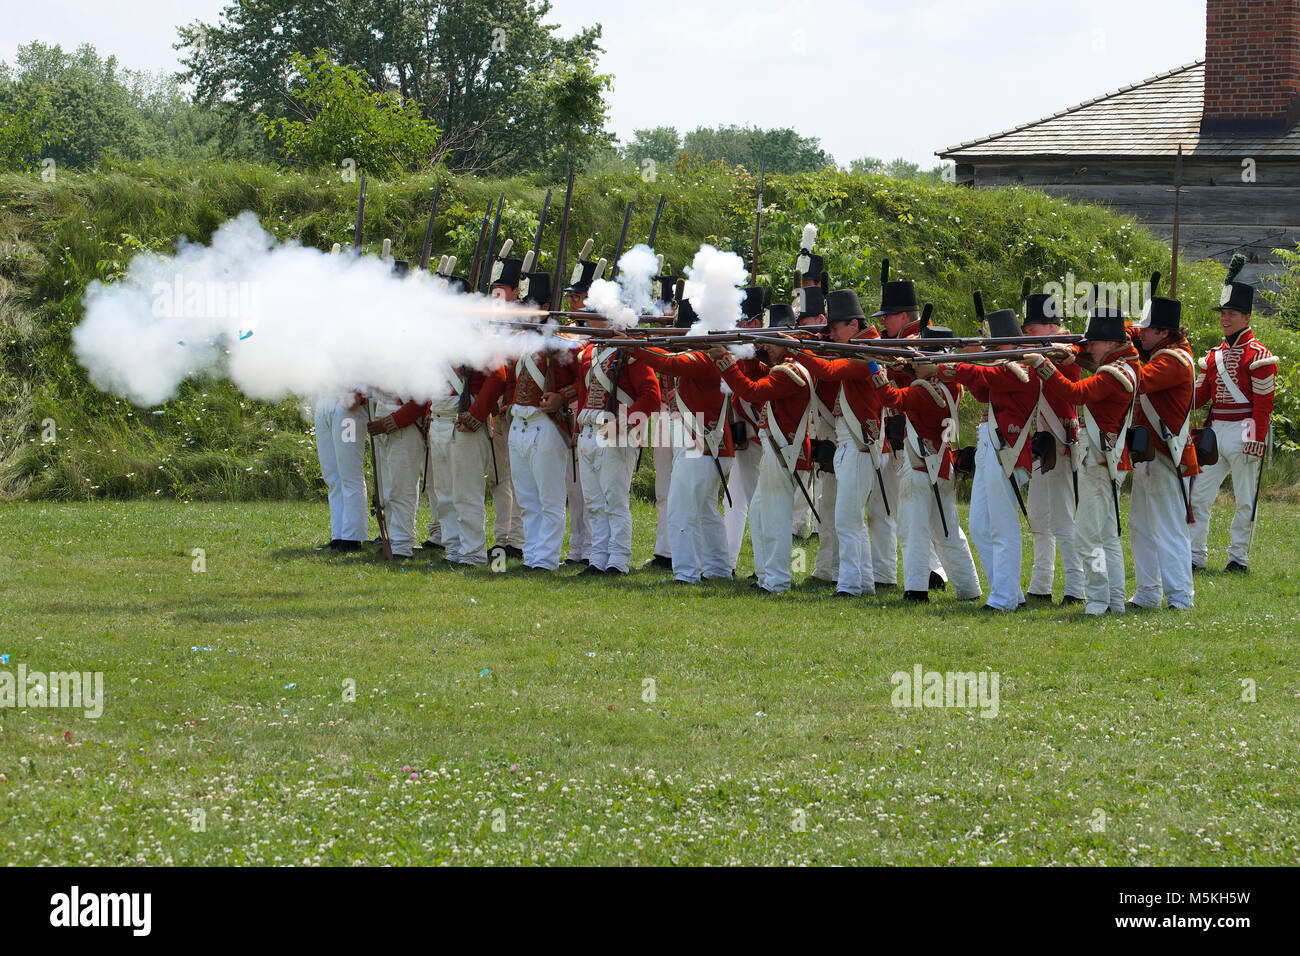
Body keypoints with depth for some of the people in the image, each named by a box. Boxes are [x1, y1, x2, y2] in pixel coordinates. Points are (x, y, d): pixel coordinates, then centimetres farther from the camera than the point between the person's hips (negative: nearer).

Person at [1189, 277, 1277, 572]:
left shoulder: (1258, 355, -6)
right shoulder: (1214, 356, 15)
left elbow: (1263, 403, -10)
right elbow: (1199, 396, 15)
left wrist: (1257, 439, -17)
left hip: (1243, 434, -6)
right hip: (1215, 432, 6)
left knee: (1245, 501, 1)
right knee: (1199, 496, 2)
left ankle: (1239, 557, 9)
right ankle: (1196, 556, 7)